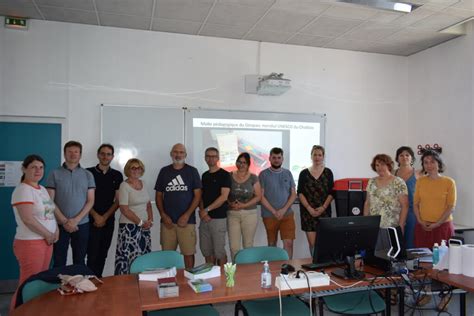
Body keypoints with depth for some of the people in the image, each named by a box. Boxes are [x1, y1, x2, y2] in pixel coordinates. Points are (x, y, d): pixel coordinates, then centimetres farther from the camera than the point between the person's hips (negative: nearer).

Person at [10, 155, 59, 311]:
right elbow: (28, 219, -21)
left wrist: (56, 230, 1)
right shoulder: (22, 190, -13)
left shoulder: (42, 189, 13)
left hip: (46, 242, 8)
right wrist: (48, 235, -13)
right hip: (30, 243, -8)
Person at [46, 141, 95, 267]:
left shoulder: (88, 175, 4)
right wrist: (64, 221, -10)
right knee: (59, 262, 5)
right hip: (60, 224, -1)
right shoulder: (55, 174, 1)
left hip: (82, 224, 1)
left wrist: (76, 220, -11)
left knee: (79, 261, 9)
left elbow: (90, 201, 0)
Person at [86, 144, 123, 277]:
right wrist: (96, 216, -10)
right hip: (91, 221, -3)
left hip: (109, 220, 3)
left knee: (103, 254, 9)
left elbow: (118, 200, 4)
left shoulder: (117, 175, 7)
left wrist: (105, 217, -5)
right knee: (93, 254, -5)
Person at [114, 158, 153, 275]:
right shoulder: (124, 185, -8)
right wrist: (140, 222, -12)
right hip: (129, 227, -6)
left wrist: (150, 220, 2)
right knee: (129, 256, -5)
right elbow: (124, 209, -13)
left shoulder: (143, 183, 11)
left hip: (145, 227, 6)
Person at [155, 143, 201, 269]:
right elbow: (158, 195, 11)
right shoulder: (164, 171, 10)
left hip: (187, 221, -2)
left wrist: (187, 215, -9)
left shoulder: (192, 171, 5)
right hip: (167, 221, 2)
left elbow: (197, 195, 1)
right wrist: (163, 215, -2)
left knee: (188, 253, -1)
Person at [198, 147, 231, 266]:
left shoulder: (224, 175, -5)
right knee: (206, 250, 10)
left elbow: (224, 197, -13)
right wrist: (201, 211, -3)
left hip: (219, 218, -6)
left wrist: (207, 209, -13)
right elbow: (201, 196, 15)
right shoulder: (204, 175, 15)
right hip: (205, 218, 6)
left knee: (219, 251, -1)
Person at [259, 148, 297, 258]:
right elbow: (261, 196, -6)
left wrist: (284, 210, -9)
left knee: (289, 242, -5)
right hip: (269, 215, -1)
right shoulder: (263, 174, -2)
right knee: (272, 244, 11)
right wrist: (274, 212, -12)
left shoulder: (288, 173, 7)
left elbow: (293, 194, 5)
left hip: (287, 214, 2)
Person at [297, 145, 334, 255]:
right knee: (312, 242, -1)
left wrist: (323, 207, -10)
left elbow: (331, 193, 2)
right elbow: (300, 193, 1)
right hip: (308, 212, 0)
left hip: (324, 211, 0)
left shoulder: (328, 173, 6)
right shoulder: (304, 173, 5)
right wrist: (309, 208, -10)